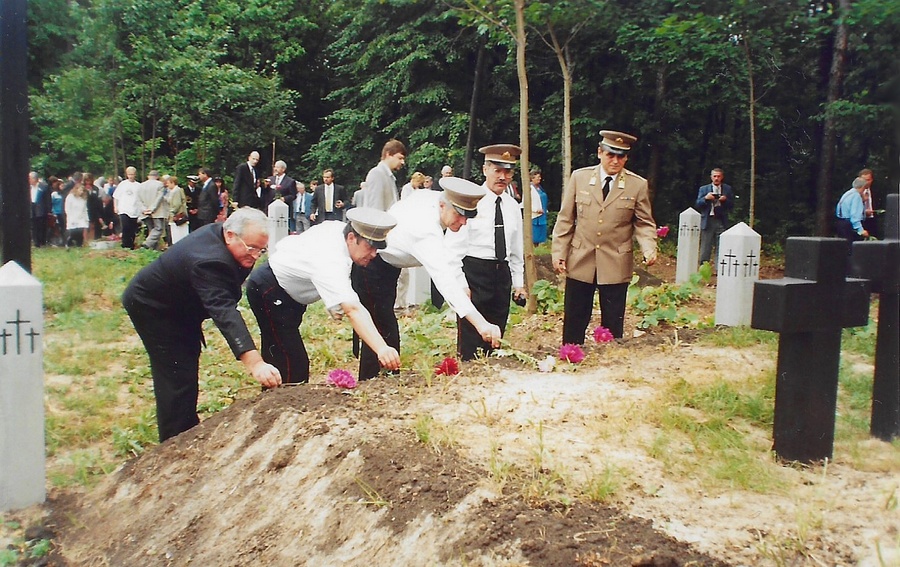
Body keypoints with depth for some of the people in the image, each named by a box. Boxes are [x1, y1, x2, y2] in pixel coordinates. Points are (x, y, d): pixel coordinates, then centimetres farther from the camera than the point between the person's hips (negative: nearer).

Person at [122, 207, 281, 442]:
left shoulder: (218, 233, -10)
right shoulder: (210, 260, -40)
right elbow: (224, 312, -51)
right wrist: (254, 363, -59)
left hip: (178, 305, 10)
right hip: (151, 308, -10)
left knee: (188, 367, 20)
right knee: (177, 377, -11)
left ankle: (188, 429, 35)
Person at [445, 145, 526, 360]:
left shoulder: (512, 206, 12)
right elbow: (455, 246, -10)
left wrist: (518, 283, 14)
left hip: (502, 274, 6)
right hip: (474, 272, -6)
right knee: (471, 343, -7)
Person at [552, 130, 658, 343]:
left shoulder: (638, 185, 0)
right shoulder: (579, 177, 2)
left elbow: (644, 224, 5)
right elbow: (565, 219, 6)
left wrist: (649, 249, -14)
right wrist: (558, 252, -1)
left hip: (615, 266, 0)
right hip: (580, 262, 1)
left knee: (613, 325, 7)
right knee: (574, 323, 7)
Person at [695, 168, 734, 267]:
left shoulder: (727, 189, 10)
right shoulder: (703, 189, 8)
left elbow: (731, 205, 7)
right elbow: (697, 205, 1)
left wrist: (725, 200, -12)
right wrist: (705, 198, -16)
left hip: (721, 222, 0)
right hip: (707, 221, 0)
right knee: (705, 248, 2)